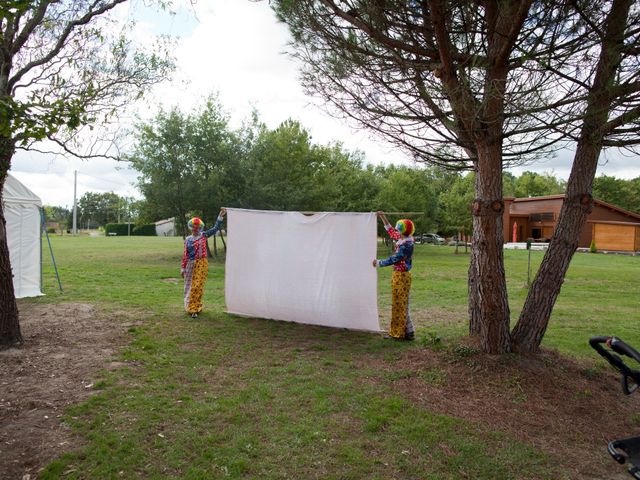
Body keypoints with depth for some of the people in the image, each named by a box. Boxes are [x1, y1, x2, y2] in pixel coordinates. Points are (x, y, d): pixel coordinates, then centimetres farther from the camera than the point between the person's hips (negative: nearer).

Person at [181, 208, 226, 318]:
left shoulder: (203, 235, 2)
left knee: (197, 286, -3)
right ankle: (192, 307, 18)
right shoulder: (188, 239, 4)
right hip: (190, 265, 2)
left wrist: (221, 216, -11)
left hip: (201, 264, -2)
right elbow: (185, 254, 5)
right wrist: (183, 268, 4)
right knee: (190, 286, 7)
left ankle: (194, 308, 5)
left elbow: (215, 228, -4)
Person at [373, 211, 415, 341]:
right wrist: (383, 218, 26)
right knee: (400, 305, 14)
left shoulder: (406, 244, -20)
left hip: (401, 276, -9)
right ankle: (408, 332, 21)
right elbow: (391, 232, 24)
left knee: (400, 305, -1)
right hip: (398, 275, 9)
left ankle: (398, 333, 8)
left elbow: (394, 259, -19)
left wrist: (378, 263, -7)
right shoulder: (402, 240, 7)